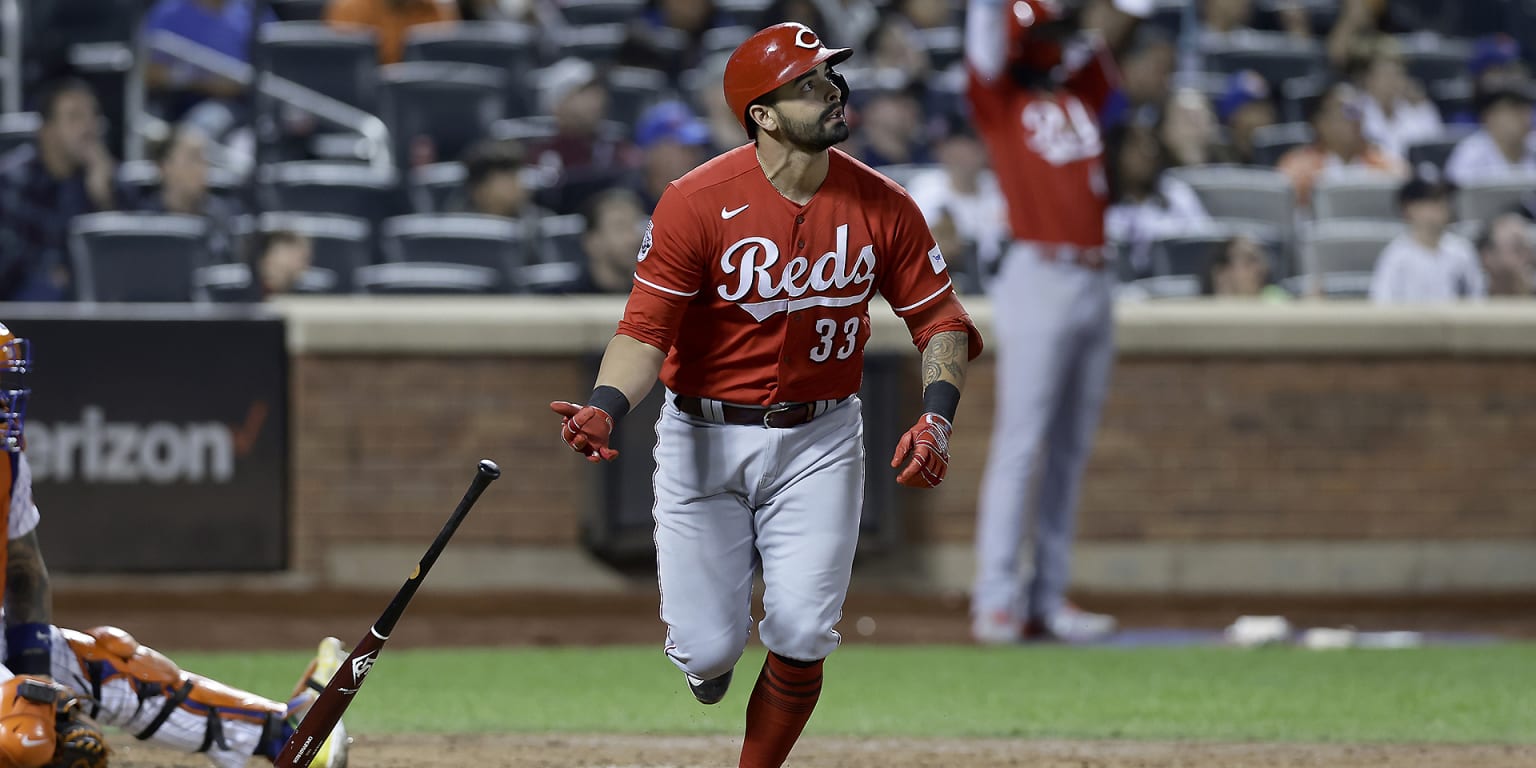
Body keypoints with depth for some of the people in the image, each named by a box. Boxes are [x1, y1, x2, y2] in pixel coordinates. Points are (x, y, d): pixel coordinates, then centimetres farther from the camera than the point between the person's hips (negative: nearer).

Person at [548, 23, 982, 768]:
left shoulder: (881, 205, -6)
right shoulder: (697, 203, -16)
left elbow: (941, 320, 1)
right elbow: (647, 327, -18)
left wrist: (936, 417, -17)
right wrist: (606, 408, -38)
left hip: (818, 441, 2)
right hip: (703, 437, -2)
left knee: (801, 638, -7)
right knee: (708, 648, -2)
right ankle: (710, 639, 37)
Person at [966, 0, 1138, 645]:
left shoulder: (1080, 92, 17)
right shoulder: (1000, 100, 1)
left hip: (1095, 286, 7)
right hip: (1040, 280, -7)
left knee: (1071, 452, 7)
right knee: (1020, 445, -9)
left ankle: (1048, 599, 10)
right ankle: (995, 601, -10)